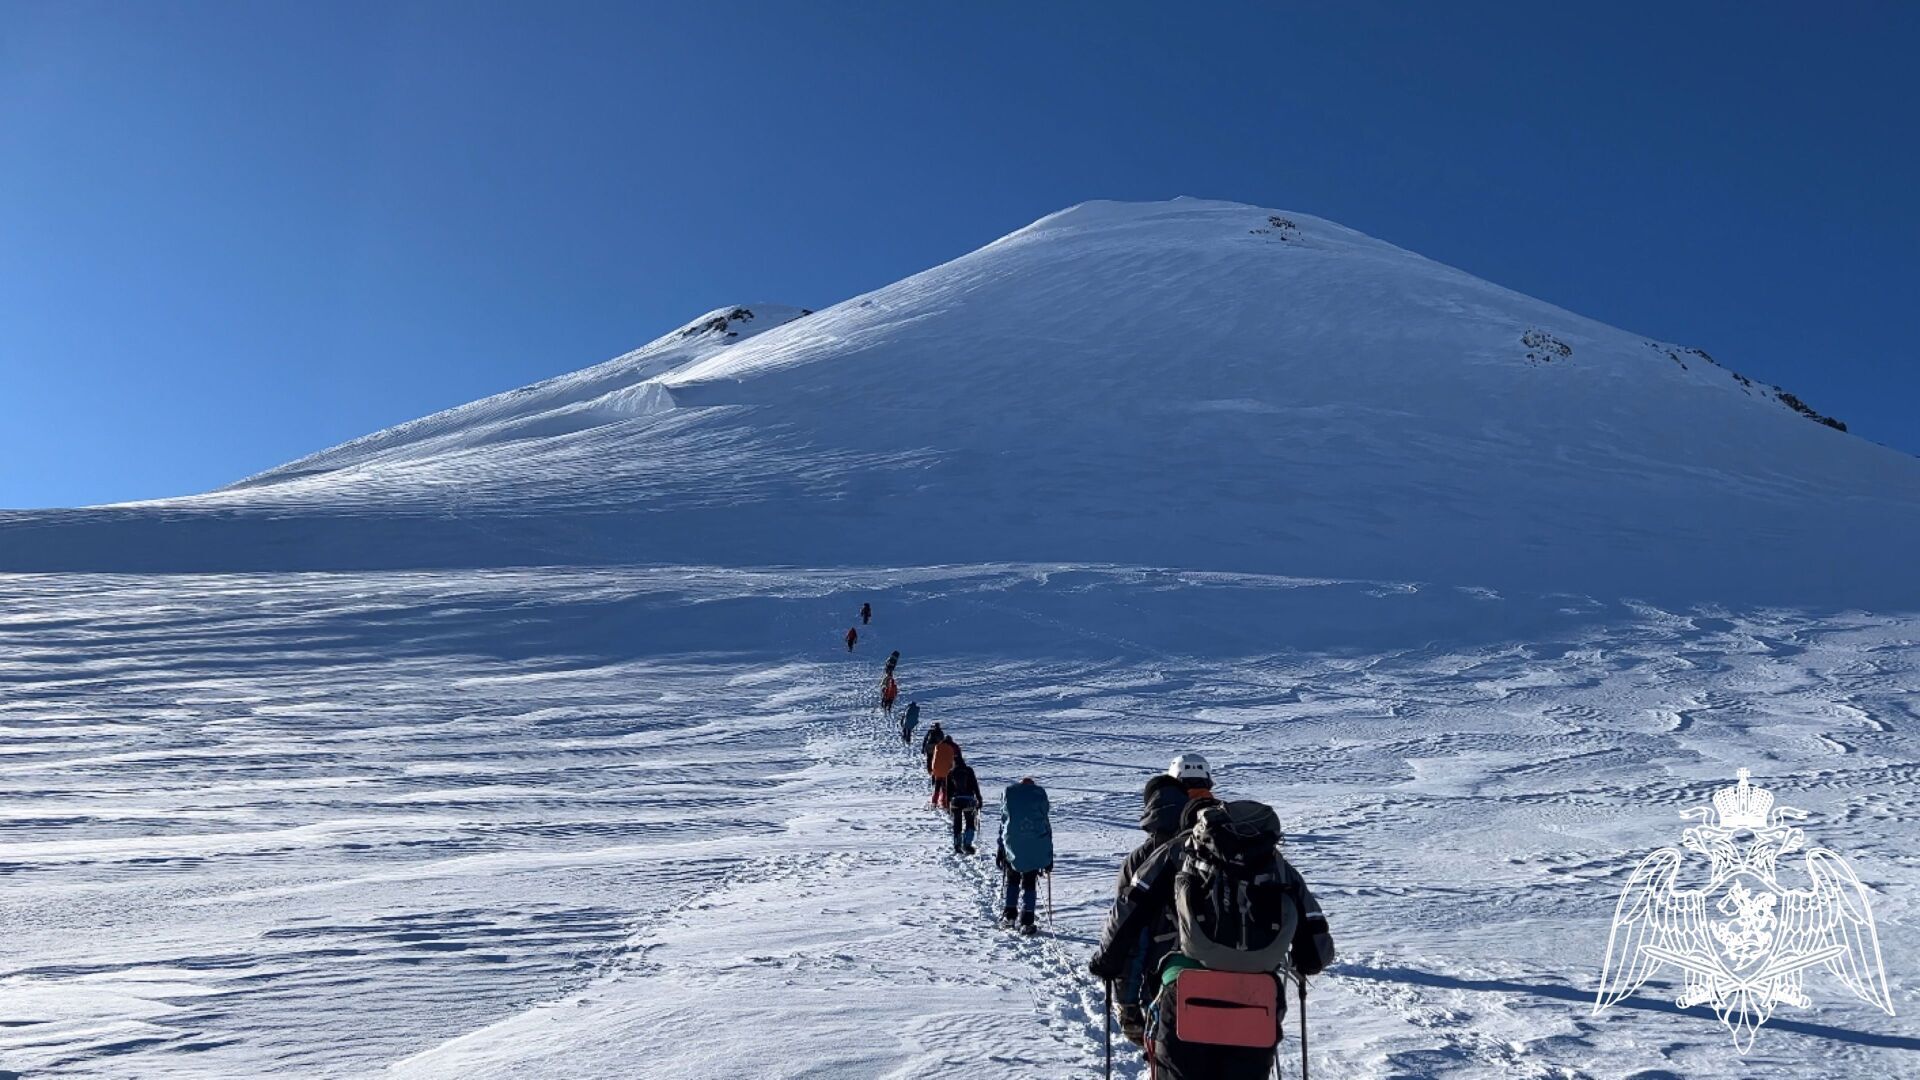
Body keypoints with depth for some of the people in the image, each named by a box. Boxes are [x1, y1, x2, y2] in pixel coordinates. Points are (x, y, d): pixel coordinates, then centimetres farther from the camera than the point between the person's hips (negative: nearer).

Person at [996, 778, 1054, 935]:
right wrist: (1049, 856, 9)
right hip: (1035, 844, -1)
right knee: (1029, 882, 6)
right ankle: (1026, 923, 0)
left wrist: (1000, 851, 12)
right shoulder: (1040, 793, 8)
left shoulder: (1008, 792, 11)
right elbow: (1045, 823, 6)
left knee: (1012, 879, 19)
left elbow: (1003, 822, 8)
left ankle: (1008, 916, 17)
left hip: (1012, 844, 1)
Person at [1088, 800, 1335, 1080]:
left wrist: (1106, 962, 26)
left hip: (1186, 1003, -2)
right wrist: (1299, 963, 39)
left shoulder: (1179, 850, 14)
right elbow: (1318, 951, 16)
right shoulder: (1279, 865, 18)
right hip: (1255, 1007, 2)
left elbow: (1129, 912, 9)